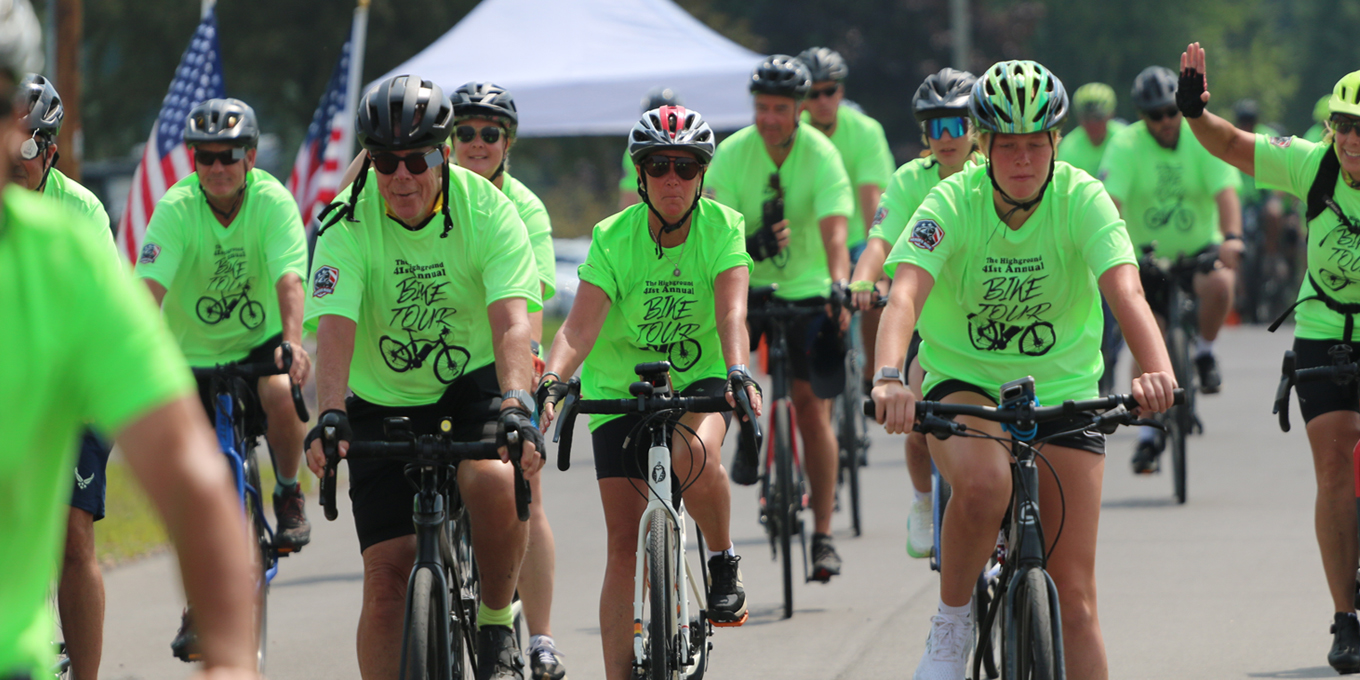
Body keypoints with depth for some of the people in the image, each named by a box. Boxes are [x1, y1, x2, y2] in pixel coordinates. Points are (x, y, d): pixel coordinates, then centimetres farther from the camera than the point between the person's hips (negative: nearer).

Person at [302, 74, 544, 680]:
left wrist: (516, 407, -47)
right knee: (387, 578, -8)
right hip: (383, 401, 1)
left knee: (494, 483, -32)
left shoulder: (487, 210, -18)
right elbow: (335, 328, -29)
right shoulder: (347, 223, -17)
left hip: (474, 381, -1)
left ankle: (496, 624, -7)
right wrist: (330, 415, -46)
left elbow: (512, 322, -30)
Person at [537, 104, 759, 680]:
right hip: (620, 389, 1)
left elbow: (732, 312, -25)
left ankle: (723, 560, -8)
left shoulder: (722, 228, -12)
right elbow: (580, 326, -23)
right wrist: (551, 382, -41)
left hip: (699, 380, -1)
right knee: (625, 543, -5)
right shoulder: (613, 238, -14)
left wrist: (738, 373, -44)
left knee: (693, 455, -35)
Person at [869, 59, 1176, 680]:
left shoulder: (1083, 200, -14)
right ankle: (951, 623, -12)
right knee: (985, 483, -36)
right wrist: (888, 377, -51)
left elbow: (1125, 290, -29)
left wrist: (1157, 371, -49)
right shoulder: (952, 204, -15)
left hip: (1062, 394, 1)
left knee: (1074, 598, -4)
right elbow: (905, 293, -31)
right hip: (964, 386, -1)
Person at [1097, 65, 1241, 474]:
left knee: (1219, 285, -33)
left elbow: (1225, 192, -21)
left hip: (1199, 248, 0)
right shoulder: (1126, 146, -11)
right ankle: (1149, 430, 9)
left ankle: (1204, 353, -5)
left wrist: (1231, 237, -40)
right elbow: (1109, 201, -23)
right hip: (1146, 256, 0)